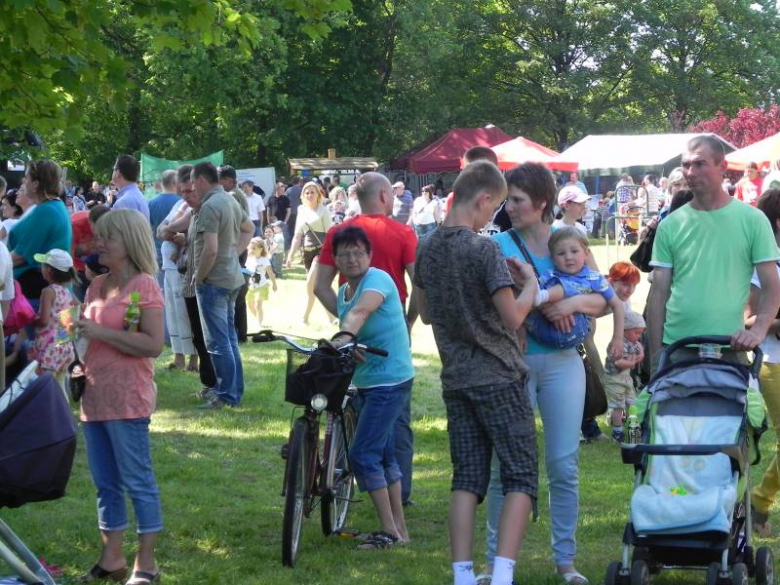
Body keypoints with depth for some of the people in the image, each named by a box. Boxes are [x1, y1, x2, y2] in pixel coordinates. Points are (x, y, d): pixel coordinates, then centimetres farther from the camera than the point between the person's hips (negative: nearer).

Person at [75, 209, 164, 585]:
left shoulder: (144, 286, -9)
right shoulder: (97, 286, 14)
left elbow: (153, 345, -18)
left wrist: (101, 332, -20)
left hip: (127, 399, -8)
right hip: (94, 396, 8)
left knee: (137, 481, -2)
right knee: (105, 483, 13)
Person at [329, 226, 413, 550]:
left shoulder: (378, 280, -15)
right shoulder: (343, 293, 12)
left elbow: (361, 310, -34)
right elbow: (349, 322, 12)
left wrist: (345, 336, -52)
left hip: (390, 380, -10)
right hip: (367, 382, 10)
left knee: (363, 453, -13)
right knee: (383, 455, 15)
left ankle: (389, 530, -6)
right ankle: (399, 526, 25)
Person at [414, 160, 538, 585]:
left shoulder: (427, 248, 6)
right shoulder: (483, 250, -16)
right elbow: (513, 317, -15)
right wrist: (530, 283, 1)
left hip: (456, 378, 7)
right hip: (498, 377, -7)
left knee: (467, 476, 9)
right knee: (521, 475, -1)